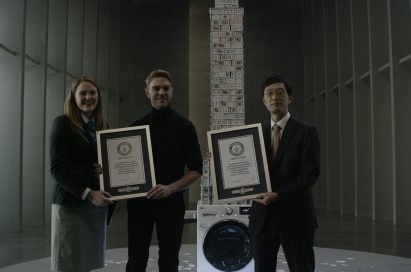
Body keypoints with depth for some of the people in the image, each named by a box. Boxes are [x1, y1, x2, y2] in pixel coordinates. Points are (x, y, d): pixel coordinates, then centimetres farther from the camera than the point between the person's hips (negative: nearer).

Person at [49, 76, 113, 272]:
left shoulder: (100, 125, 14)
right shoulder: (63, 123, -4)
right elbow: (57, 168, -11)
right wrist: (87, 193, -19)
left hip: (97, 204, 5)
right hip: (71, 204, -5)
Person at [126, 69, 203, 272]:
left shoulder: (184, 127, 2)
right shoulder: (136, 127, 9)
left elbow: (196, 170, -1)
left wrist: (171, 188, -15)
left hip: (171, 202, -1)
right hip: (139, 201, 2)